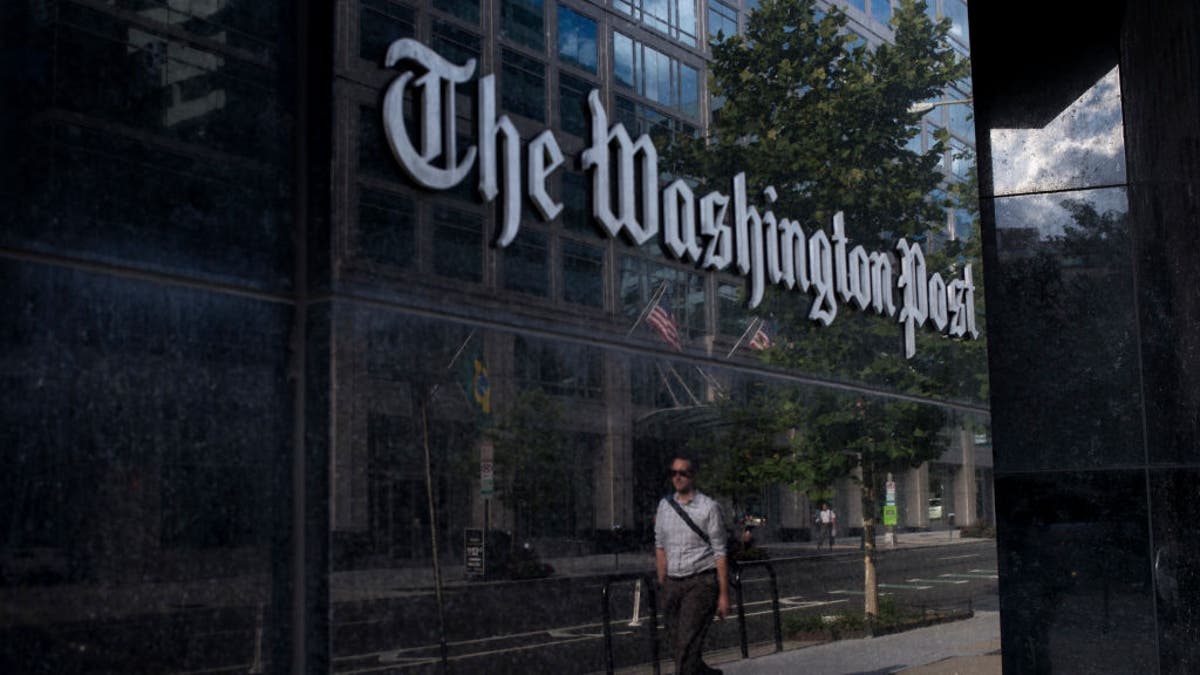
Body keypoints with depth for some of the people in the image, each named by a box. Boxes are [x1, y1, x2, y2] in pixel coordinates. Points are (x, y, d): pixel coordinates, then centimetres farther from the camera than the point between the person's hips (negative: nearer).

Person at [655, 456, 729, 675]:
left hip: (701, 582, -5)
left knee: (688, 643, -12)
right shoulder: (665, 505, 8)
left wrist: (724, 594, -8)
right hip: (673, 583, 5)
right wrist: (662, 585, 13)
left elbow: (720, 553, -7)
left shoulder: (709, 507, -7)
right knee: (676, 642, 12)